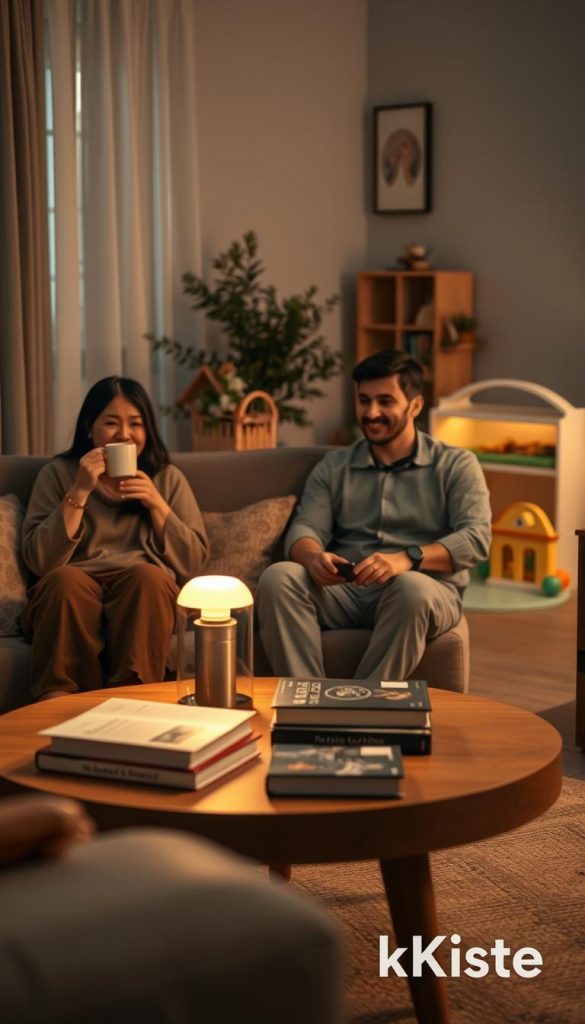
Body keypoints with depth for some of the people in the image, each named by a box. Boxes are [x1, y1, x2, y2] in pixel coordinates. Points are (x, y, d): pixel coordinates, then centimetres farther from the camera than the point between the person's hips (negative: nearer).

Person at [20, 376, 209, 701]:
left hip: (145, 596, 1)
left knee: (148, 576, -32)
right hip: (71, 593, -1)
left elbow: (192, 564, 6)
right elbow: (39, 561, -4)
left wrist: (156, 503, -5)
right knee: (66, 579, -34)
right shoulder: (58, 473, 10)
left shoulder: (168, 478, 14)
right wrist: (80, 492, -9)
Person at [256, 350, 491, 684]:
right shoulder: (334, 467, 19)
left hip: (425, 591, -3)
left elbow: (477, 538, -7)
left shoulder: (456, 465, 8)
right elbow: (303, 531, 7)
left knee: (412, 588, -38)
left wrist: (408, 558, -26)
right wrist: (314, 557, -20)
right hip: (344, 593, 3)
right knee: (277, 577, -26)